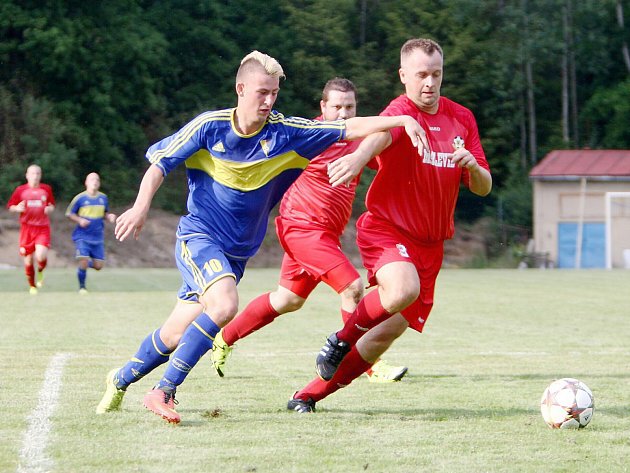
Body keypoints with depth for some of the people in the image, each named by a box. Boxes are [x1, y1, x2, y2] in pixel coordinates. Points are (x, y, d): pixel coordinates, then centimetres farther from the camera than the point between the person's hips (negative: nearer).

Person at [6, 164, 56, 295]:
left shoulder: (46, 189, 6)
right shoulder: (20, 190, 3)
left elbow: (52, 205, 18)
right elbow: (10, 206, 8)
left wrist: (50, 208, -5)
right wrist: (18, 208, -14)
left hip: (43, 228, 0)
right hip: (27, 228, 0)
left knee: (41, 256, -20)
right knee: (28, 258, 2)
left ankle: (40, 272, 15)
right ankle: (32, 286, 21)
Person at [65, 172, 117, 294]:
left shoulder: (103, 198, 6)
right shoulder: (80, 198, -6)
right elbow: (69, 214, 1)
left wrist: (109, 217, -4)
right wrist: (79, 220, -17)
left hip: (98, 238, 4)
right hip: (82, 237, -4)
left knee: (98, 266, -1)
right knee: (83, 262, -16)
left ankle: (87, 263, 34)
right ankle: (82, 287, 6)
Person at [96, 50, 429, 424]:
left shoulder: (285, 133, -5)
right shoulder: (209, 126, -8)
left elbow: (350, 128, -8)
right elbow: (160, 164, -2)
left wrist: (402, 120, -19)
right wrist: (141, 207, -17)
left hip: (237, 252, 4)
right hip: (198, 236, -4)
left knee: (175, 336, 7)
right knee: (225, 305, -30)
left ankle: (121, 379, 35)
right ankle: (164, 391, -21)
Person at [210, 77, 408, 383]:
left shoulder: (359, 141, 6)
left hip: (325, 233, 9)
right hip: (302, 225, -9)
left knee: (288, 300, 21)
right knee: (352, 287, -17)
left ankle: (225, 339, 36)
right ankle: (370, 366, -7)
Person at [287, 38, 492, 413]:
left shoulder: (462, 118, 9)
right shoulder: (401, 112, -12)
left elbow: (483, 187, 11)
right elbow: (381, 135, -37)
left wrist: (473, 167, -13)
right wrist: (359, 156, -61)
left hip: (431, 243, 6)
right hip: (386, 229, -6)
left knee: (388, 333, 1)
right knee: (403, 290, -36)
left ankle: (311, 394, 17)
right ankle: (342, 339, -8)